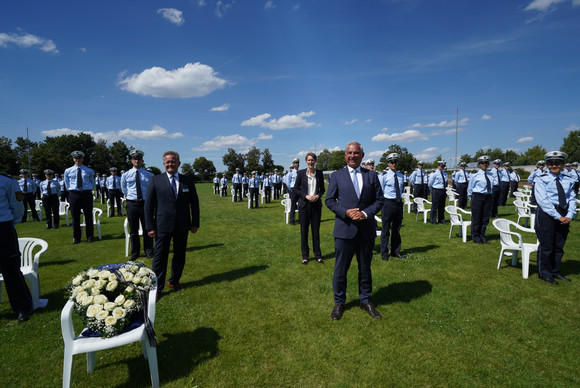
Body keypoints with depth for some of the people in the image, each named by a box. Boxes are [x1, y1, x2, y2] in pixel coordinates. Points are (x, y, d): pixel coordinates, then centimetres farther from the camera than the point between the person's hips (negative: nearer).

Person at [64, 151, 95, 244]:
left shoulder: (89, 171, 4)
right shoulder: (68, 171, 7)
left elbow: (93, 183, 15)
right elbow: (67, 184, 14)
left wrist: (88, 191, 10)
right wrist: (71, 191, 7)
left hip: (86, 194, -1)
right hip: (73, 194, 1)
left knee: (88, 216, 3)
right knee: (75, 218, 5)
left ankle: (89, 237, 12)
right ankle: (76, 238, 15)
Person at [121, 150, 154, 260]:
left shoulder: (149, 175, 1)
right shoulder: (125, 175, 3)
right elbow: (124, 189, 17)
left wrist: (149, 199, 9)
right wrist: (130, 197, 11)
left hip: (145, 203, -1)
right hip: (132, 204, 1)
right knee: (133, 230, 7)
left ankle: (149, 251, 18)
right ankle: (135, 253, 19)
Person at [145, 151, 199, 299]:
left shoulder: (188, 181, 4)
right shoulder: (156, 180, -1)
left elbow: (194, 203, 7)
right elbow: (148, 205, 0)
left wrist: (195, 223, 2)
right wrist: (150, 227, -5)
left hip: (182, 226, 2)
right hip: (163, 225, -2)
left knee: (180, 255, 13)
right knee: (160, 257, 4)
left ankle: (174, 281, 32)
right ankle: (157, 288, 17)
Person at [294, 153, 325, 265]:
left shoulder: (319, 173, 5)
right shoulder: (301, 173, -1)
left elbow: (322, 189, 11)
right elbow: (295, 189, 1)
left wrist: (318, 196, -9)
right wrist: (306, 196, -13)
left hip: (316, 204, 1)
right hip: (304, 205, -1)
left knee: (316, 230, 6)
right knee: (304, 230, 5)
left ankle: (317, 255, 20)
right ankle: (305, 256, 18)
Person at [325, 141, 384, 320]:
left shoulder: (372, 176, 7)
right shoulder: (336, 176, 4)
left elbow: (379, 200, 5)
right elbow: (329, 200, 1)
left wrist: (365, 213, -13)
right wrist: (346, 212, -15)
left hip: (367, 230, 2)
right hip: (344, 229, -1)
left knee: (365, 268, 15)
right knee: (340, 269, 8)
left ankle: (365, 301, 34)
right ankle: (339, 303, 26)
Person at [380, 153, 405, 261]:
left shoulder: (401, 176, 8)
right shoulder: (384, 176, -7)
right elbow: (380, 192, -3)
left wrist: (401, 197, 11)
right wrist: (381, 205, -6)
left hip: (399, 203, 5)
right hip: (388, 203, -5)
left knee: (397, 229, 14)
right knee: (386, 229, 2)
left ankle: (396, 252, 27)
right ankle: (384, 253, 14)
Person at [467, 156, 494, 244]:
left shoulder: (491, 175, 9)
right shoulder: (475, 175, -5)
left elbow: (492, 187, 18)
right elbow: (470, 188, 1)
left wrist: (491, 196, 12)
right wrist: (472, 199, 4)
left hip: (488, 197, 4)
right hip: (477, 197, -4)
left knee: (485, 218, 9)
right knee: (476, 218, 2)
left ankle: (482, 236, 22)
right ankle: (475, 237, 14)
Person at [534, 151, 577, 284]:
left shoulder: (568, 180, 10)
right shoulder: (541, 179, -6)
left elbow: (572, 199, 6)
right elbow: (543, 200, -13)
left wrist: (569, 216, -9)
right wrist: (558, 216, -16)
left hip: (563, 216, 5)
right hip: (546, 214, -5)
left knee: (559, 246, 14)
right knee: (546, 246, 0)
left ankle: (556, 272, 28)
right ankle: (545, 274, 14)